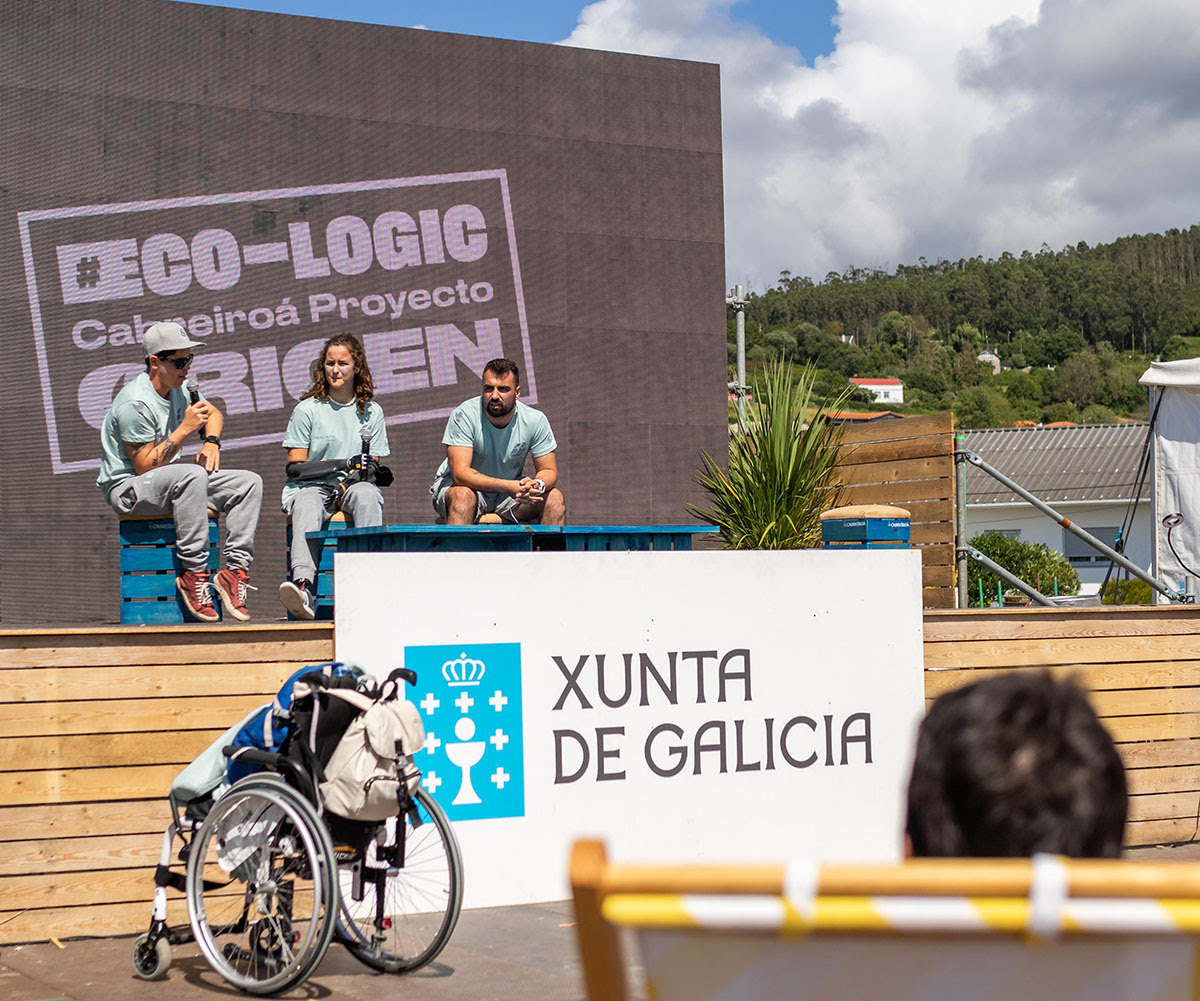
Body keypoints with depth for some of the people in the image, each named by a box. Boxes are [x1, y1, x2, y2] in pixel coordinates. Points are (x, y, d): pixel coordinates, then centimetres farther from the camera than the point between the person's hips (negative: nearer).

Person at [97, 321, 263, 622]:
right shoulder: (135, 403, -20)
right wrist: (184, 430, -25)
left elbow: (213, 413, 26)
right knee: (192, 475, -39)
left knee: (249, 482, -5)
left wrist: (211, 442, 5)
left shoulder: (178, 388, 7)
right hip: (127, 488, -9)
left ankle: (235, 571, -16)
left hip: (168, 483, 9)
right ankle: (193, 574, -34)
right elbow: (145, 467, -23)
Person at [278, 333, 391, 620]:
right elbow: (295, 466, 4)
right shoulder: (307, 410, 10)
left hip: (353, 486, 2)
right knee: (307, 506, -37)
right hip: (310, 487, -1)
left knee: (367, 495, -35)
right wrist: (336, 465, -12)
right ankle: (303, 584, -60)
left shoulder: (371, 412, 17)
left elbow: (372, 467, 14)